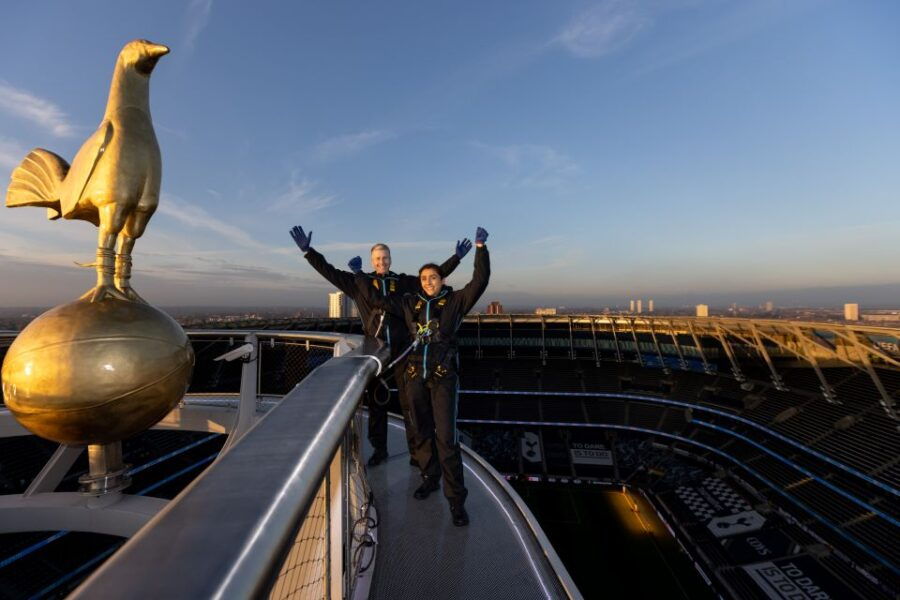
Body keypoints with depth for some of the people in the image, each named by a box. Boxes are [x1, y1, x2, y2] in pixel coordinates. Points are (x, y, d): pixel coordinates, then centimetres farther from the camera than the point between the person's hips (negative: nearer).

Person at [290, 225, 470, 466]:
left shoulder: (403, 281, 4)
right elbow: (329, 271, 2)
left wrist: (456, 257, 1)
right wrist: (307, 251, -4)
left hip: (402, 349, 0)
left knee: (409, 401, 6)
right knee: (376, 402, 13)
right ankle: (379, 449, 30)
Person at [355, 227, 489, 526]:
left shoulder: (456, 300, 0)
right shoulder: (410, 302, 8)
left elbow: (480, 281, -11)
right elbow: (377, 299, 13)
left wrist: (481, 247, -16)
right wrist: (358, 274, 16)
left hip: (443, 377, -4)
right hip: (414, 377, 4)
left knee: (446, 437, -3)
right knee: (422, 432, 17)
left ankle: (456, 499, 10)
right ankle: (430, 477, 38)